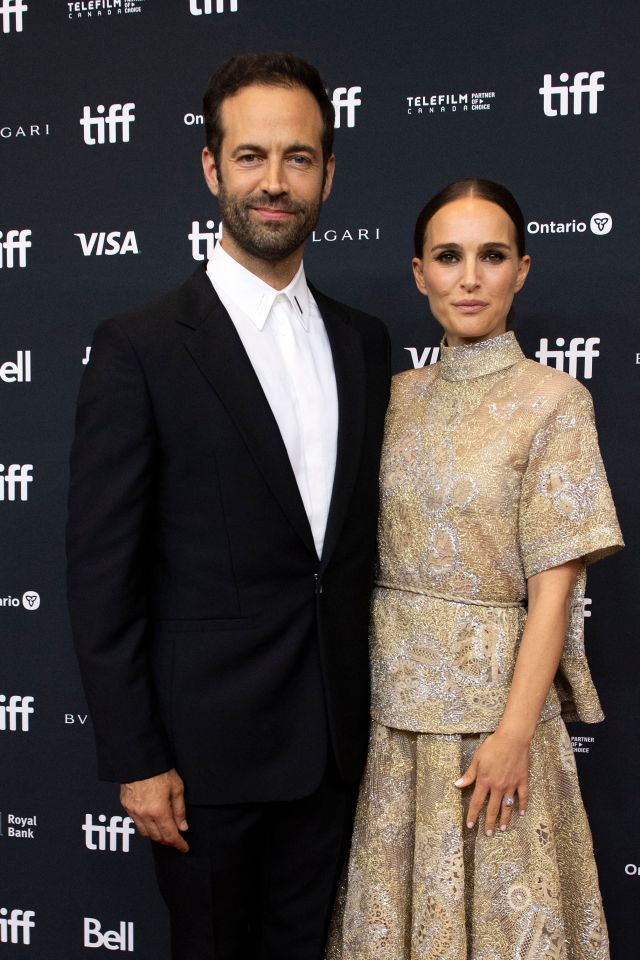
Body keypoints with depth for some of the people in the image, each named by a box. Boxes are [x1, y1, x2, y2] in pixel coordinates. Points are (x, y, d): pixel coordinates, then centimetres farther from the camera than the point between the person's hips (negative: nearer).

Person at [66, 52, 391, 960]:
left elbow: (362, 529, 11)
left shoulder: (364, 341, 6)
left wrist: (365, 711, 9)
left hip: (335, 738, 5)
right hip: (208, 746, -4)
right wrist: (135, 759, -13)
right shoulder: (140, 348, -12)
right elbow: (103, 571, -12)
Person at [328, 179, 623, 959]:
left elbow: (553, 584, -11)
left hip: (492, 693, -4)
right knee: (392, 893, 15)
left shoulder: (552, 402, -8)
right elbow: (367, 551, 8)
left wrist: (515, 732, -15)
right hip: (390, 691, 4)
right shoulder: (397, 396, 5)